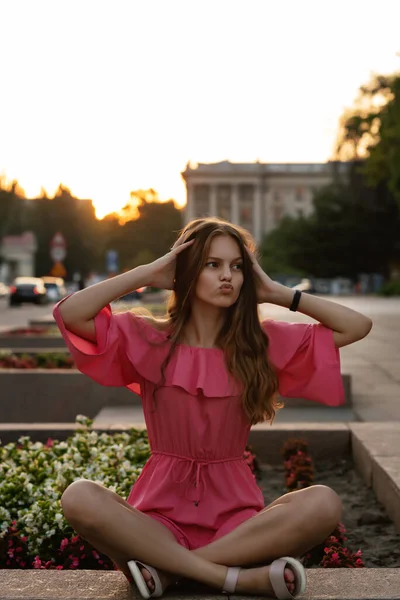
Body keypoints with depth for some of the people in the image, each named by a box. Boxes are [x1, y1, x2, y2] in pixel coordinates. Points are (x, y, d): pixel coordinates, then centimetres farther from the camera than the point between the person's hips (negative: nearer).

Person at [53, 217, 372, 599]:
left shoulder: (265, 342, 6)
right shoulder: (147, 340, 3)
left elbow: (358, 326, 3)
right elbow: (70, 314, -11)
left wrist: (275, 292, 2)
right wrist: (149, 273, -5)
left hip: (235, 514, 1)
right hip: (161, 511, -1)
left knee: (323, 504, -29)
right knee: (79, 498, -31)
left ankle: (168, 569, -23)